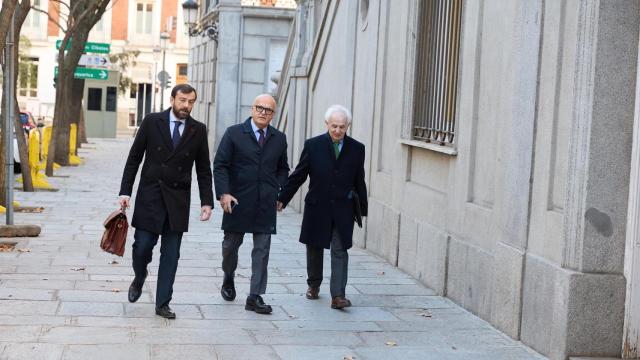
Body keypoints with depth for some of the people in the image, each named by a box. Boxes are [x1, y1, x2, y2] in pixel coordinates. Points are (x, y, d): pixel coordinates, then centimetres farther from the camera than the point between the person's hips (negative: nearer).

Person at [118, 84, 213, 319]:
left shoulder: (198, 130, 4)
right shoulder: (152, 122, -1)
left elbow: (203, 169, 8)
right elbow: (134, 158, 1)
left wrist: (207, 201, 0)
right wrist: (125, 191, -4)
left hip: (178, 200, 2)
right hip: (150, 196, -1)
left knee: (171, 254, 3)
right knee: (142, 246, -2)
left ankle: (163, 303, 12)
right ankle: (139, 279, 30)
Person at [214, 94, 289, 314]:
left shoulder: (279, 139, 8)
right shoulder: (234, 133, -2)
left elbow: (283, 169, 20)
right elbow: (220, 165, -5)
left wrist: (279, 192, 5)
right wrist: (223, 193, -15)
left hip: (266, 205, 2)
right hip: (238, 201, -2)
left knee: (262, 250, -1)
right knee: (231, 243, 11)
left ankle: (255, 297, 4)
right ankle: (228, 279, 39)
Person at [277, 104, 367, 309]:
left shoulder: (356, 149, 0)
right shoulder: (313, 145, -3)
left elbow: (359, 182, 6)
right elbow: (298, 176, 2)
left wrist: (362, 209, 8)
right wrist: (282, 199, 0)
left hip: (343, 210, 0)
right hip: (317, 208, 1)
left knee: (340, 251, -6)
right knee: (315, 249, 14)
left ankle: (338, 296, -8)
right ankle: (313, 285, 35)